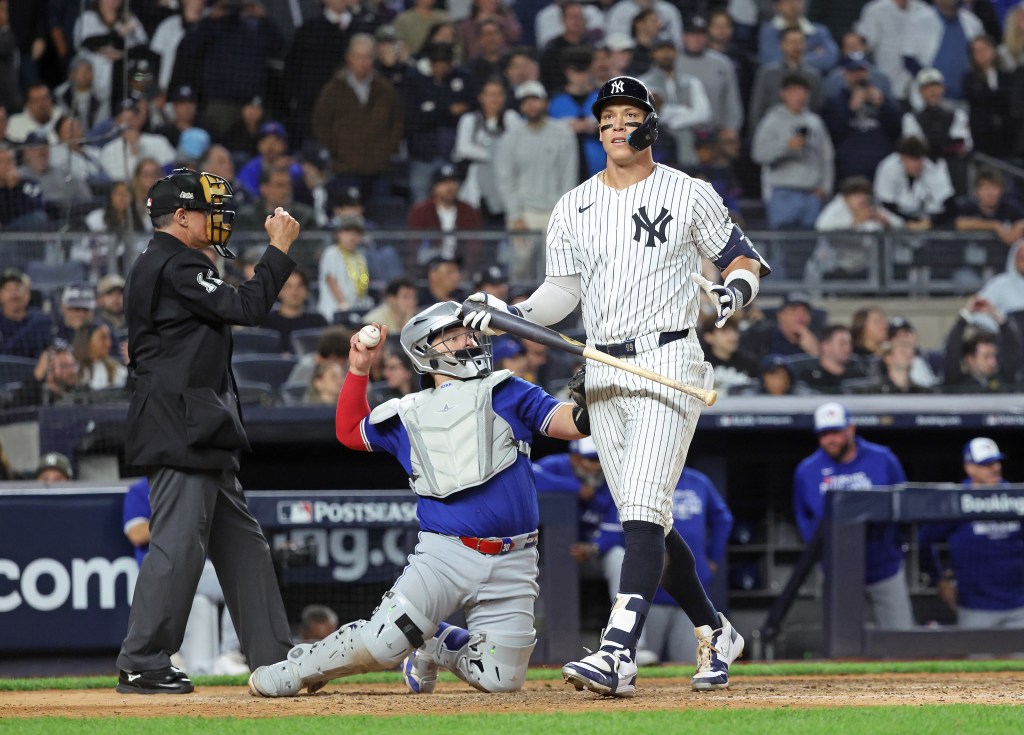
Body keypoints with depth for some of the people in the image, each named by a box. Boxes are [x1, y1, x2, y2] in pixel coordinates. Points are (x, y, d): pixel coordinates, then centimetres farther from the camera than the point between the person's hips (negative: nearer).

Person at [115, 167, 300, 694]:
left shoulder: (155, 265, 21)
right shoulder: (176, 265, -12)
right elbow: (245, 308, -17)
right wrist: (280, 249, -10)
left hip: (199, 433, 11)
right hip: (180, 428, -11)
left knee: (241, 543, 12)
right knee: (178, 543, -11)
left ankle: (274, 657, 14)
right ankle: (141, 665, -10)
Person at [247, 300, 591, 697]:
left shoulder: (505, 392, 9)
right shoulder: (408, 415, 13)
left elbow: (561, 421, -1)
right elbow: (350, 432, 27)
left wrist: (587, 411, -24)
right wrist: (359, 369, 17)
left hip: (512, 565, 1)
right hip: (445, 555, -1)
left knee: (499, 679, -4)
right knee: (380, 643, -16)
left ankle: (434, 645, 27)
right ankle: (298, 668, 12)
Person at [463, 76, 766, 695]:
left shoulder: (689, 195, 1)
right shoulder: (574, 207, 12)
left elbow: (746, 261, 7)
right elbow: (562, 295, 12)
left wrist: (737, 288, -15)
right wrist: (510, 313, -7)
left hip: (668, 362, -6)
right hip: (603, 376, 6)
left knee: (643, 512, -18)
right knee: (647, 521, 9)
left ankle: (618, 655, -29)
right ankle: (715, 634, 26)